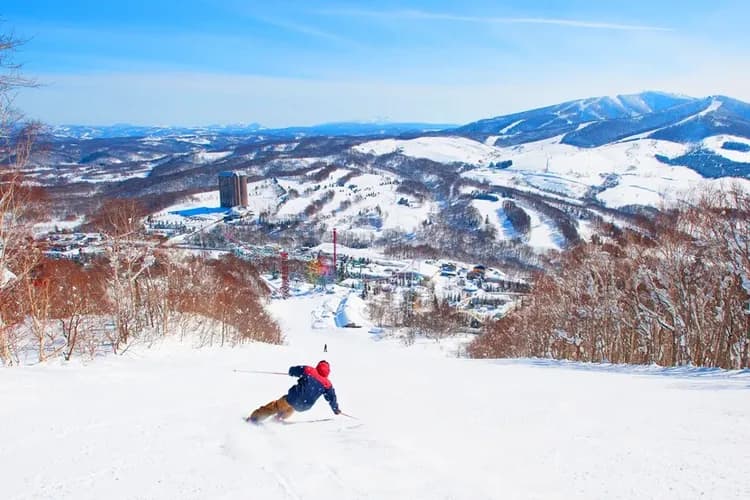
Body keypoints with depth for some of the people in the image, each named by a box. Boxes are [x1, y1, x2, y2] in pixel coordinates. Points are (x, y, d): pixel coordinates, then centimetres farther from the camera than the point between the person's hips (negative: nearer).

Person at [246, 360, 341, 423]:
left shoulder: (308, 370, -3)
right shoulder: (327, 384, -1)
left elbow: (292, 370, 7)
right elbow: (332, 398, 8)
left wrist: (292, 371, 31)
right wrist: (336, 409, 24)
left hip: (293, 399, -2)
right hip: (304, 407, 2)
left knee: (275, 406, 17)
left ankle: (254, 418, 18)